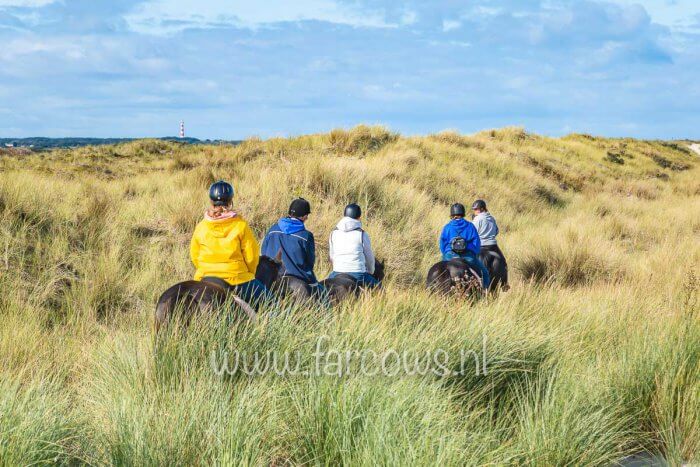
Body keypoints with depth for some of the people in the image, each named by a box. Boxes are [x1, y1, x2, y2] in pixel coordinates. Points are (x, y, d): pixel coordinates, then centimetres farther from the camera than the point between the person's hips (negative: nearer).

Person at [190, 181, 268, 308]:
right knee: (261, 292, 15)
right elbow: (251, 256, -6)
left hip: (206, 279, 3)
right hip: (237, 280, -3)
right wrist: (249, 273, 12)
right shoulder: (240, 225, -10)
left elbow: (194, 256, 6)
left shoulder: (201, 227, -2)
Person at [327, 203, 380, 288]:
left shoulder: (334, 233, 6)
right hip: (358, 275, -3)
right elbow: (369, 257, 8)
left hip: (337, 274, 3)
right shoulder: (362, 234, -3)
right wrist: (370, 272, 28)